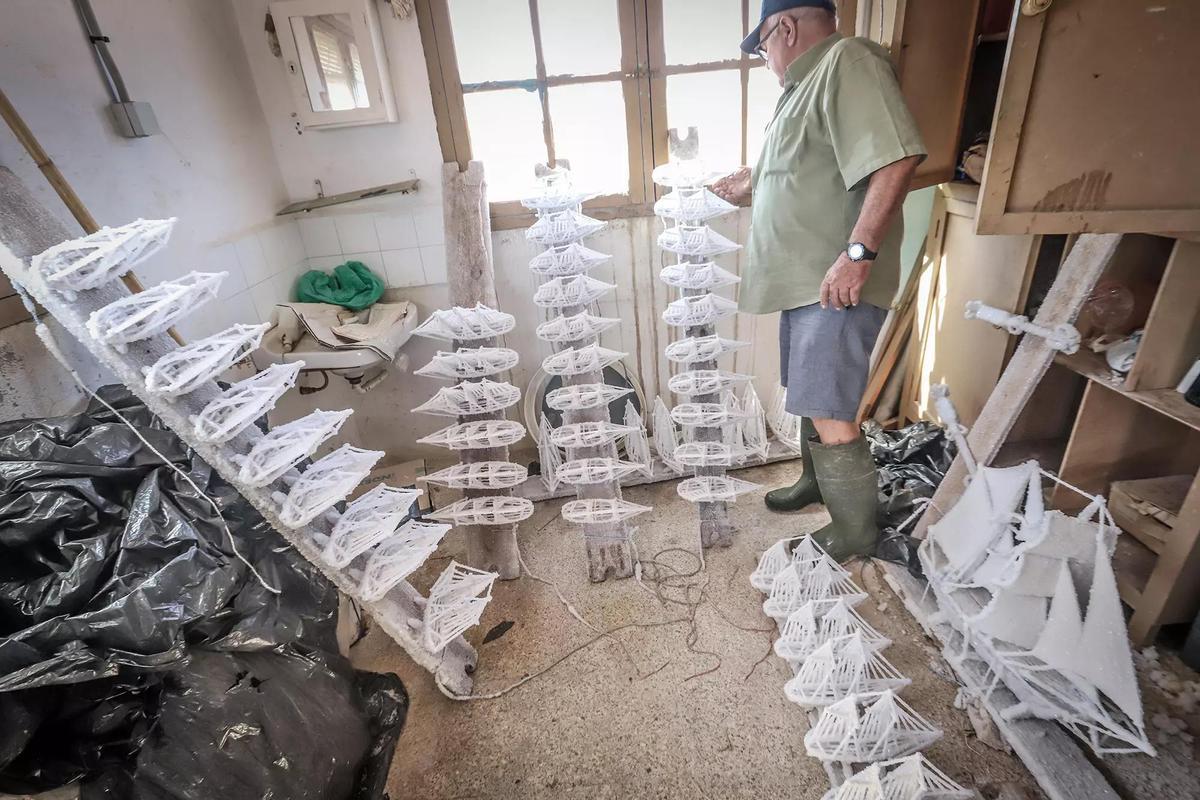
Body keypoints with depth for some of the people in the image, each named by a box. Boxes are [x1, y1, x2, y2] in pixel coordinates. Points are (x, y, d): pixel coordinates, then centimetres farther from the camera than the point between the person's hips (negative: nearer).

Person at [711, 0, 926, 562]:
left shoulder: (848, 61, -9)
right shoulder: (807, 83, 21)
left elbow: (896, 158, -22)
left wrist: (858, 250, -25)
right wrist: (750, 184, 50)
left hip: (838, 285, -10)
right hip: (803, 281, 10)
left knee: (830, 416, -6)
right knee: (809, 400, 20)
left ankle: (855, 535, 12)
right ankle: (815, 484, 40)